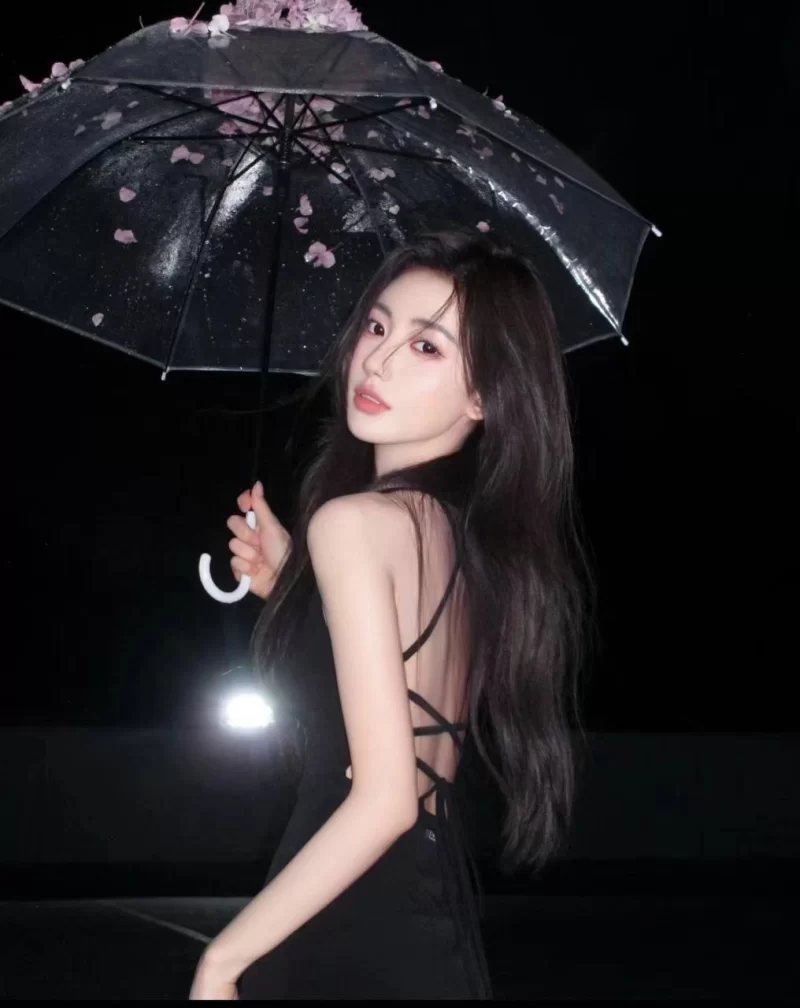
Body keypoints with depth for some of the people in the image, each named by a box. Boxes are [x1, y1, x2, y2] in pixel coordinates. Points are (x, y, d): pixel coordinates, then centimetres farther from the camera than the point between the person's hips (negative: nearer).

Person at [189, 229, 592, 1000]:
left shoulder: (354, 519, -18)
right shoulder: (474, 530, 6)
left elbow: (384, 800, -22)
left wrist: (222, 958, -14)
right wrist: (291, 585, 12)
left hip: (357, 936, -8)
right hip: (435, 914, 8)